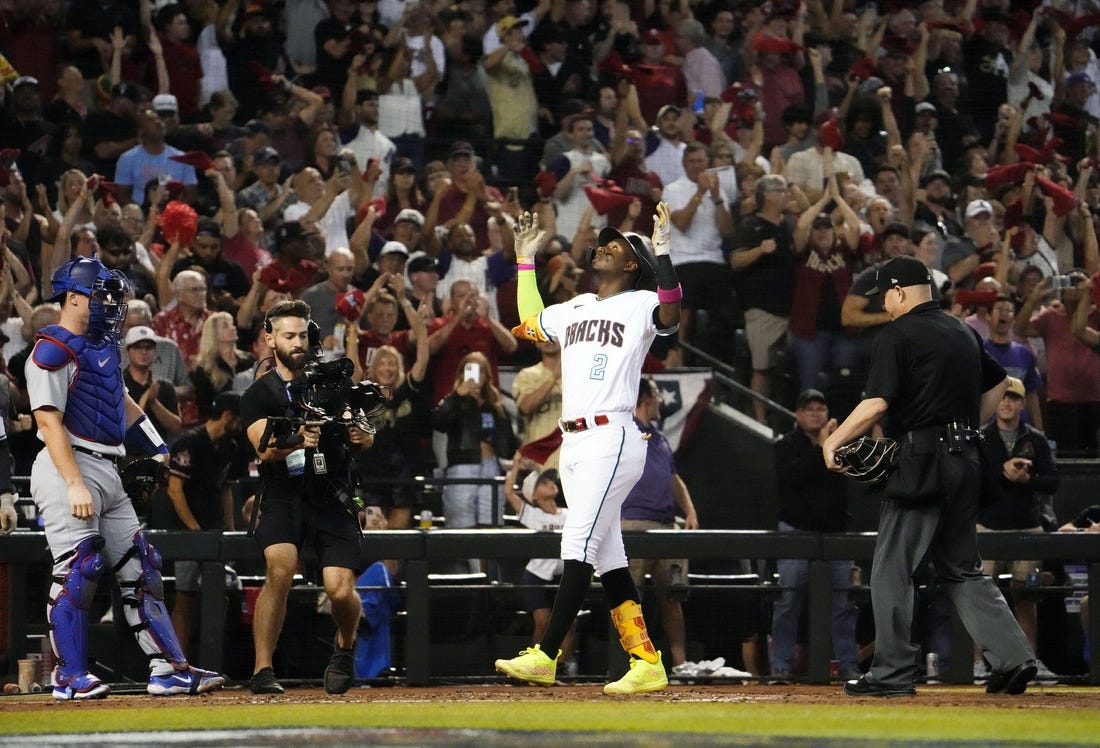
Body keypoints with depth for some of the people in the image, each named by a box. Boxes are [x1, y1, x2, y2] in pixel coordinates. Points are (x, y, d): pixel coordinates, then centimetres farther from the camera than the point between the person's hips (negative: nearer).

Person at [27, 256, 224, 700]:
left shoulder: (104, 347, 18)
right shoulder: (53, 351, -11)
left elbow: (123, 404, 31)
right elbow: (49, 422, -18)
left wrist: (159, 450, 21)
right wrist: (75, 485, -25)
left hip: (107, 473, 10)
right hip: (67, 468, -10)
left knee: (140, 568, 6)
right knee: (78, 571, -13)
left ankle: (169, 668, 7)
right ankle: (70, 677, -8)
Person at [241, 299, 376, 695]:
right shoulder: (259, 395, 3)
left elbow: (364, 438, 4)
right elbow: (265, 450, -13)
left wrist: (362, 436, -21)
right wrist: (298, 440, -34)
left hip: (333, 498, 2)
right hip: (284, 496, -2)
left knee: (341, 589, -12)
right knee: (280, 567, -28)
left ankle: (345, 648, 21)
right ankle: (262, 670, -23)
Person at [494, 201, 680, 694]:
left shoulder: (640, 304, -1)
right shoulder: (577, 309, 22)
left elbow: (670, 315, -23)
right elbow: (529, 323, 37)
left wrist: (662, 250, -27)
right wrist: (526, 258, 36)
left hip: (612, 440, -8)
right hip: (573, 444, 8)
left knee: (578, 545, -14)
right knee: (607, 557, 5)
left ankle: (545, 656, -18)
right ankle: (647, 664, 7)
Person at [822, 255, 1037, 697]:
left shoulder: (897, 335, -9)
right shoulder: (963, 333, 15)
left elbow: (876, 404, -18)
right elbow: (998, 384, 27)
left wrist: (833, 441, -7)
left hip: (923, 461, -8)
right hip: (967, 461, 8)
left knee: (892, 569, -1)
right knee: (962, 569, 13)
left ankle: (893, 673, -2)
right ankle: (1011, 657, 1)